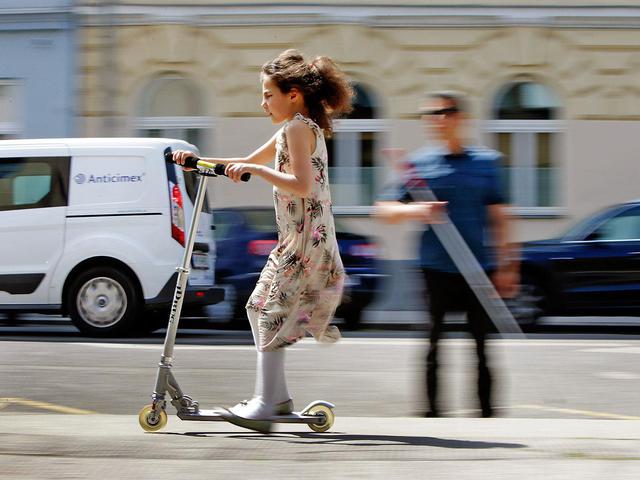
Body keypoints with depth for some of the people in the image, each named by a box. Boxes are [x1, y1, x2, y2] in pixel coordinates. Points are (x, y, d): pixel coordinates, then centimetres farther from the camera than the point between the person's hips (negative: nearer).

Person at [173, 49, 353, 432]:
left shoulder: (299, 127, -12)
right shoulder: (297, 129, 19)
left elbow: (301, 185, -24)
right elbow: (249, 161, 28)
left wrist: (255, 170, -23)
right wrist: (198, 160, 22)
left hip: (305, 239, -10)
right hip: (297, 239, 10)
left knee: (272, 314, -12)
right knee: (259, 308, 13)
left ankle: (265, 406, -13)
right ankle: (278, 396, 16)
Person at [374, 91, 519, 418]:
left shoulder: (487, 161, 6)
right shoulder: (420, 163, 3)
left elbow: (497, 216, 9)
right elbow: (384, 210, 3)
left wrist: (505, 265, 5)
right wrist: (412, 211, -17)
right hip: (437, 268, -1)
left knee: (483, 344, 4)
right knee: (435, 342, 0)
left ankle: (487, 414, 13)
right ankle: (432, 411, 6)